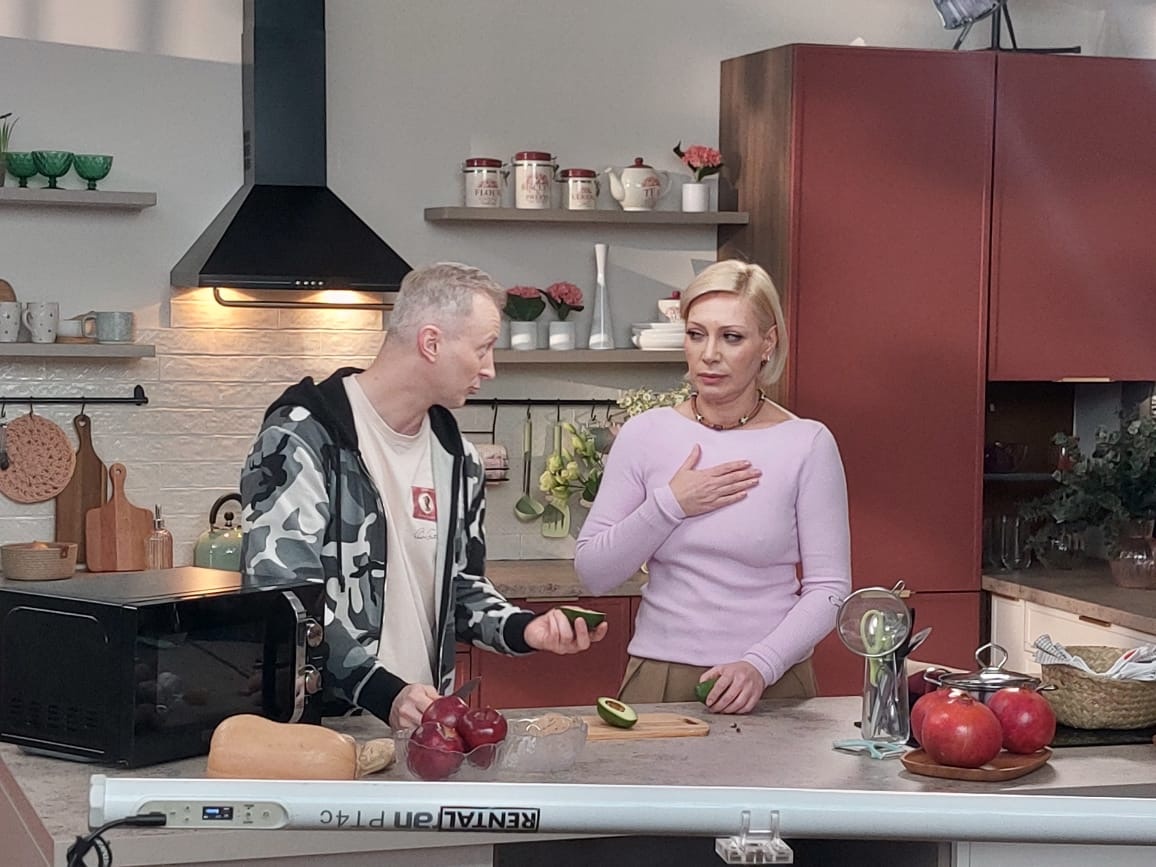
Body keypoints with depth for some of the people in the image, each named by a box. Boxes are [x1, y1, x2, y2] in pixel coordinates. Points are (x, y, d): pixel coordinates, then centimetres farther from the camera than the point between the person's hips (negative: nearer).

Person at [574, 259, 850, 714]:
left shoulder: (807, 443, -4)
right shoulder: (645, 434, 1)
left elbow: (828, 588, -4)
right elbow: (593, 573, 0)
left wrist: (760, 665, -17)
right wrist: (670, 505, -11)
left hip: (772, 686, -1)